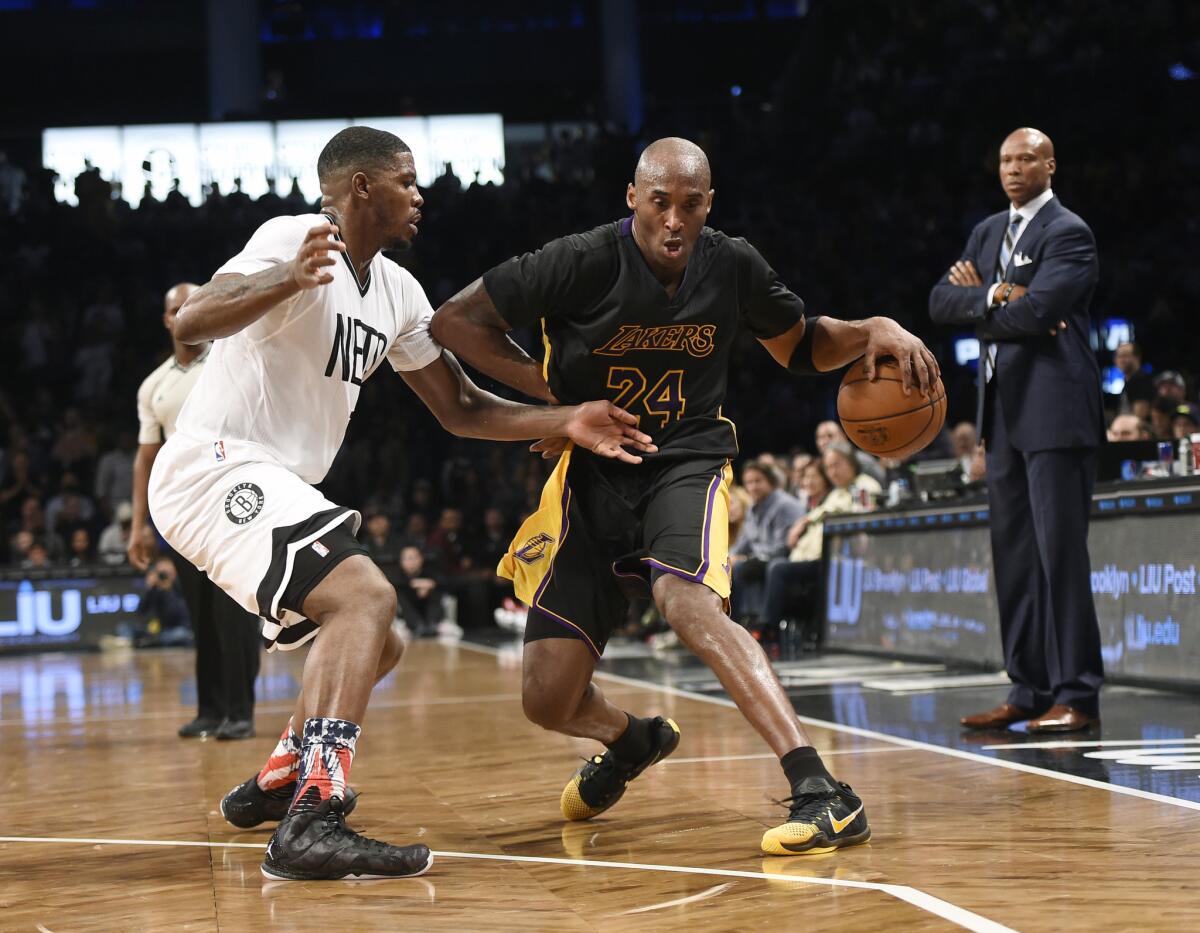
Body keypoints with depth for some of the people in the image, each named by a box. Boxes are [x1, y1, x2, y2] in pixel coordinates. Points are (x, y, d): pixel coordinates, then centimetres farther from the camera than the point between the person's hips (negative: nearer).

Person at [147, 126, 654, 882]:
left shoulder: (397, 291, 13)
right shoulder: (294, 238, -12)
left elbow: (461, 410, 18)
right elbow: (190, 323, -27)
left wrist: (568, 420, 6)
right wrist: (287, 282, -44)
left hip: (272, 486, 10)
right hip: (216, 467, -10)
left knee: (377, 646, 20)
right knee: (366, 597, -27)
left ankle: (276, 783, 32)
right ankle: (313, 822, -36)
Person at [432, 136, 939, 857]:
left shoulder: (732, 266, -5)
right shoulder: (586, 262, -15)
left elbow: (801, 345, 14)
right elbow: (455, 321, -9)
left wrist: (873, 332, -6)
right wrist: (553, 395, -14)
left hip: (687, 462, 0)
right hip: (592, 473, 1)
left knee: (686, 599, -35)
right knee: (548, 701, -2)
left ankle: (822, 793, -41)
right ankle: (632, 740, 37)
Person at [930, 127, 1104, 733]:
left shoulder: (1069, 234, -6)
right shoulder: (988, 233, 18)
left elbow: (1035, 312, -19)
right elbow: (941, 303, 8)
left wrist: (979, 304, -2)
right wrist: (994, 296, -10)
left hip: (1055, 409, -8)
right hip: (1004, 411, 8)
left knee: (1060, 552, -10)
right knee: (1013, 554, 8)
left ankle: (1077, 695, -7)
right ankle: (1030, 689, 14)